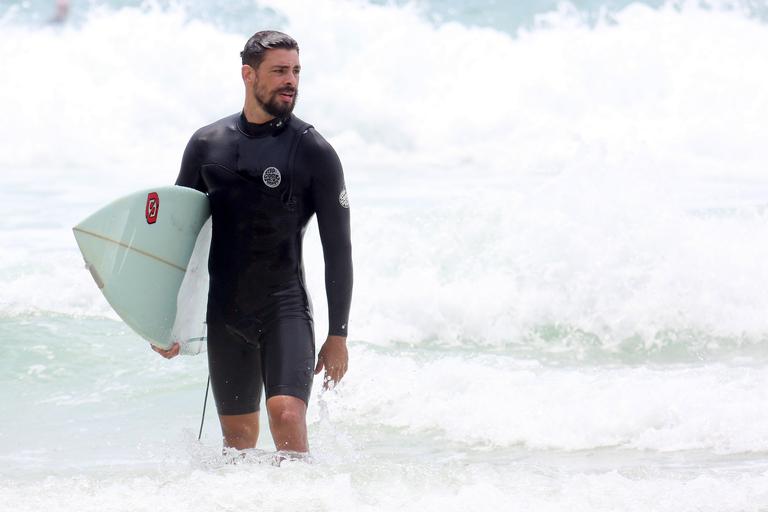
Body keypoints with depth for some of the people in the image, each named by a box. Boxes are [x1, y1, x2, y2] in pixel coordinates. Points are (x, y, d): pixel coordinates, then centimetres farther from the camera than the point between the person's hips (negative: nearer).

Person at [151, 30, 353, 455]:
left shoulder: (314, 152, -3)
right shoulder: (207, 145, 5)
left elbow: (338, 248, -2)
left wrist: (337, 335, -5)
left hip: (285, 308, -3)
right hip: (224, 311, 3)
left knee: (287, 413, -22)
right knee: (238, 435, 10)